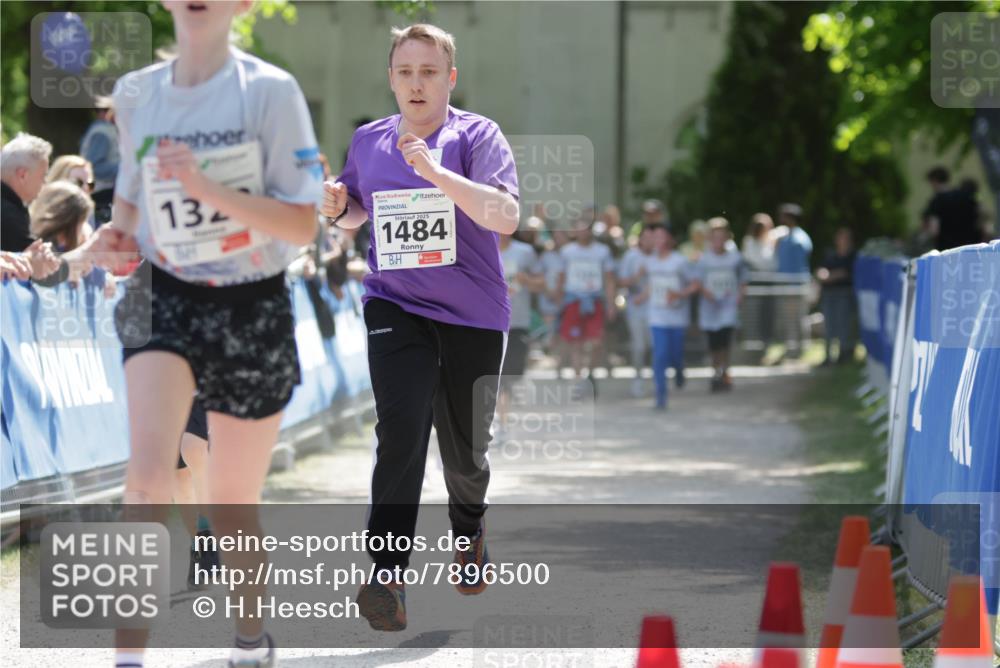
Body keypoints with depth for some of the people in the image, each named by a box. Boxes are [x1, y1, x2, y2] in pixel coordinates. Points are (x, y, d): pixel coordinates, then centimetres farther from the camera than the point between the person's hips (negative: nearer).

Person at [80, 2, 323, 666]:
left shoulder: (271, 91, -9)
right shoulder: (136, 93, 5)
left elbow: (303, 225, -13)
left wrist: (205, 186, -25)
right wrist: (117, 238, -1)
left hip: (252, 312, -2)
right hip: (164, 300, 2)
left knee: (233, 506, 9)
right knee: (148, 470, -23)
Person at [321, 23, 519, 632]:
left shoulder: (478, 136, -8)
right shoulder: (368, 141, 5)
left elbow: (507, 217, -23)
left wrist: (437, 172, -33)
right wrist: (340, 208, -1)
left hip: (473, 313, -1)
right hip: (395, 307, 1)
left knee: (465, 450, 10)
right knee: (401, 430, -19)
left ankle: (469, 528, 44)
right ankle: (387, 575, -19)